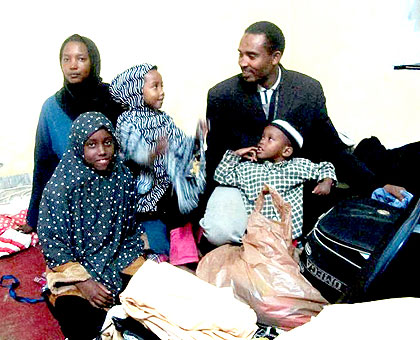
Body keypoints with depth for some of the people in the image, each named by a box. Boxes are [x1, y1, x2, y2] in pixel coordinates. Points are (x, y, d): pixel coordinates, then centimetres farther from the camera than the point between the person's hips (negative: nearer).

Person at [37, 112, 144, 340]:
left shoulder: (123, 177, -2)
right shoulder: (60, 186, -13)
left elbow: (131, 229, 8)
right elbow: (50, 240, -11)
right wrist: (82, 282, -18)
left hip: (118, 260, 4)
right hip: (74, 265, -3)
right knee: (79, 319, -26)